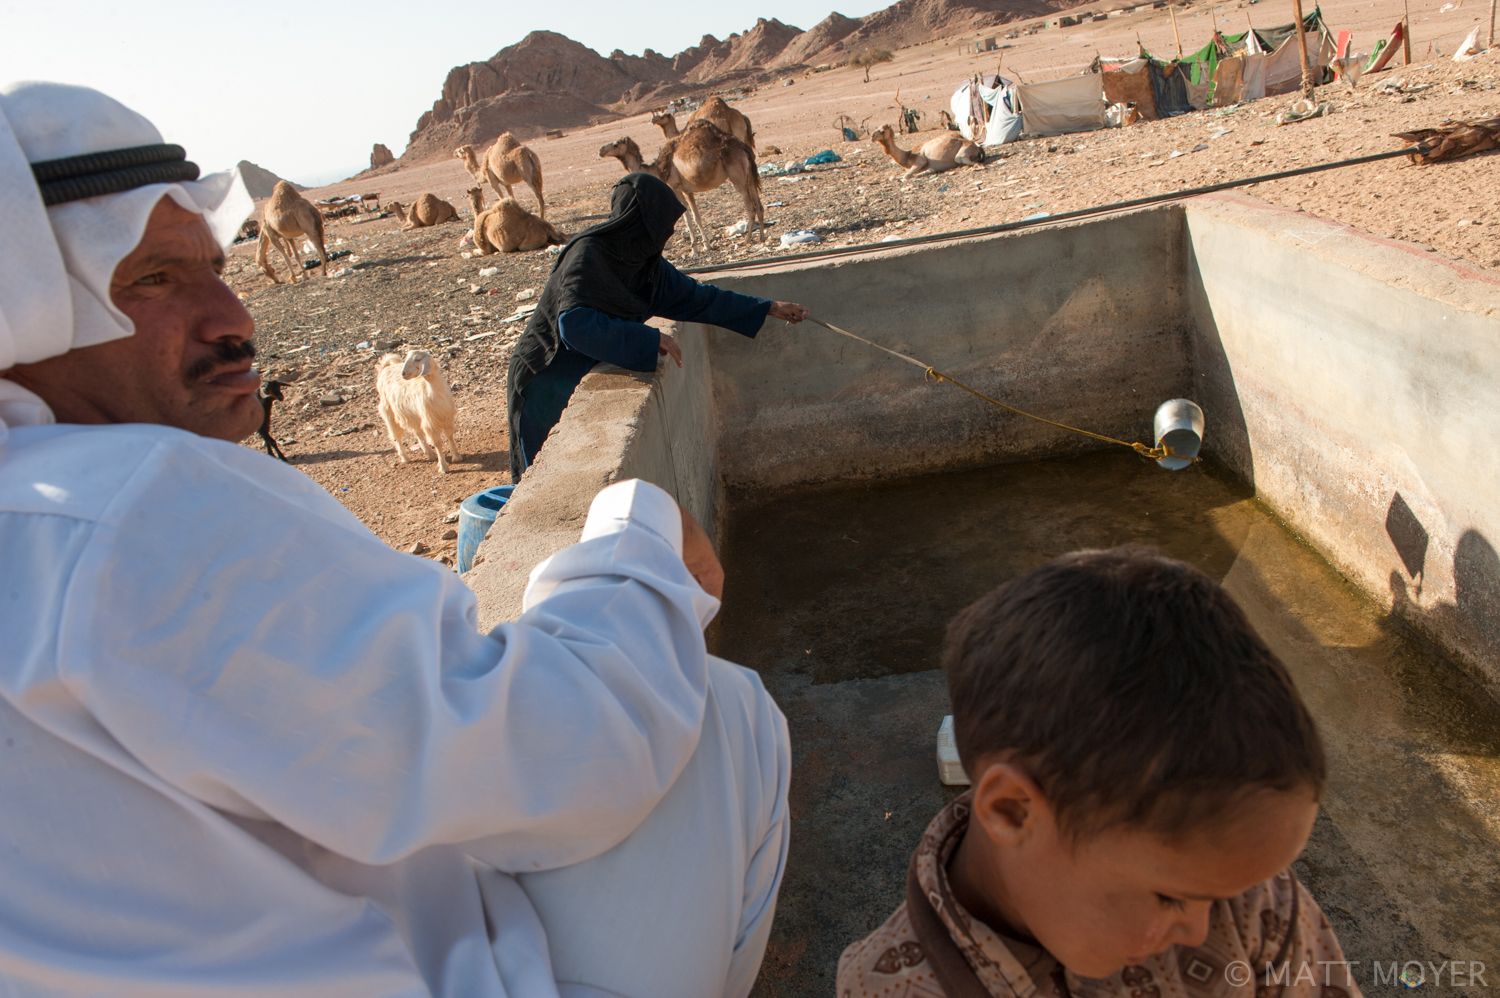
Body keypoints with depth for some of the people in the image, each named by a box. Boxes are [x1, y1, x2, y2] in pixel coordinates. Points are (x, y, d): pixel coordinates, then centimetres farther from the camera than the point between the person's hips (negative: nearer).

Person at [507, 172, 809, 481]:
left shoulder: (645, 263, 0)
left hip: (589, 375, 8)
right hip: (547, 383, -8)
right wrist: (649, 338, -34)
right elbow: (575, 324, -36)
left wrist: (768, 308, 13)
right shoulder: (587, 256, -23)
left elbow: (694, 296, 11)